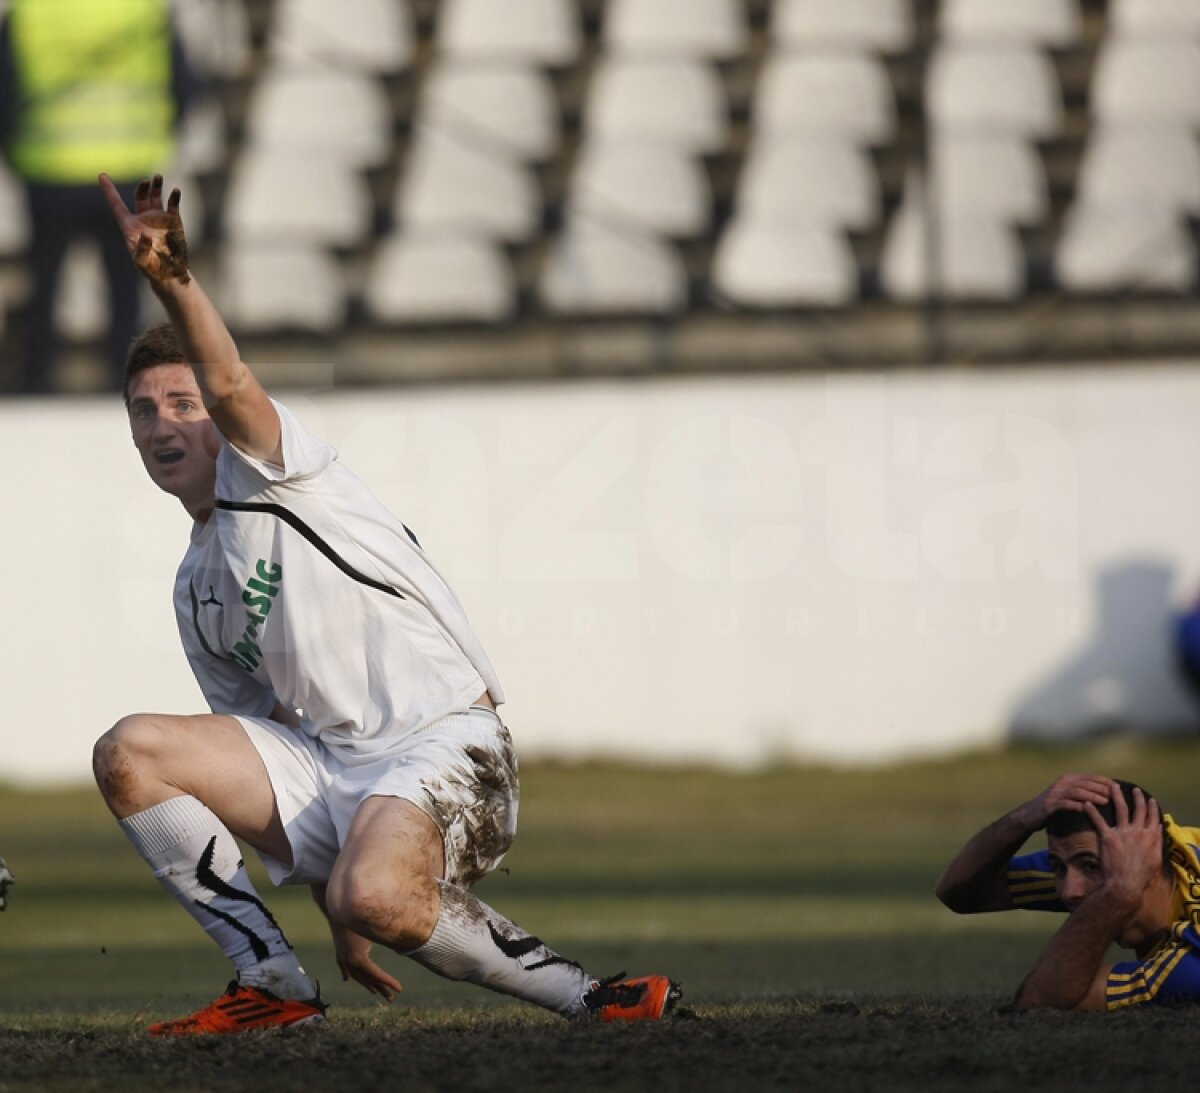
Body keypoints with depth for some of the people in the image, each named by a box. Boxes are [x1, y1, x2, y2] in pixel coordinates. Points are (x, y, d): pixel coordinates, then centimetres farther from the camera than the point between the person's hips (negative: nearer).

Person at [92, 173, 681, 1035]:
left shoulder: (271, 472, 2)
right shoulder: (196, 592, 22)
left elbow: (230, 385, -23)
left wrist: (173, 279, -43)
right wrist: (339, 920, 19)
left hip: (442, 745, -8)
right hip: (326, 763, 8)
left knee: (374, 896, -37)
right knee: (130, 754, -7)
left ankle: (577, 990, -16)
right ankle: (275, 984, -5)